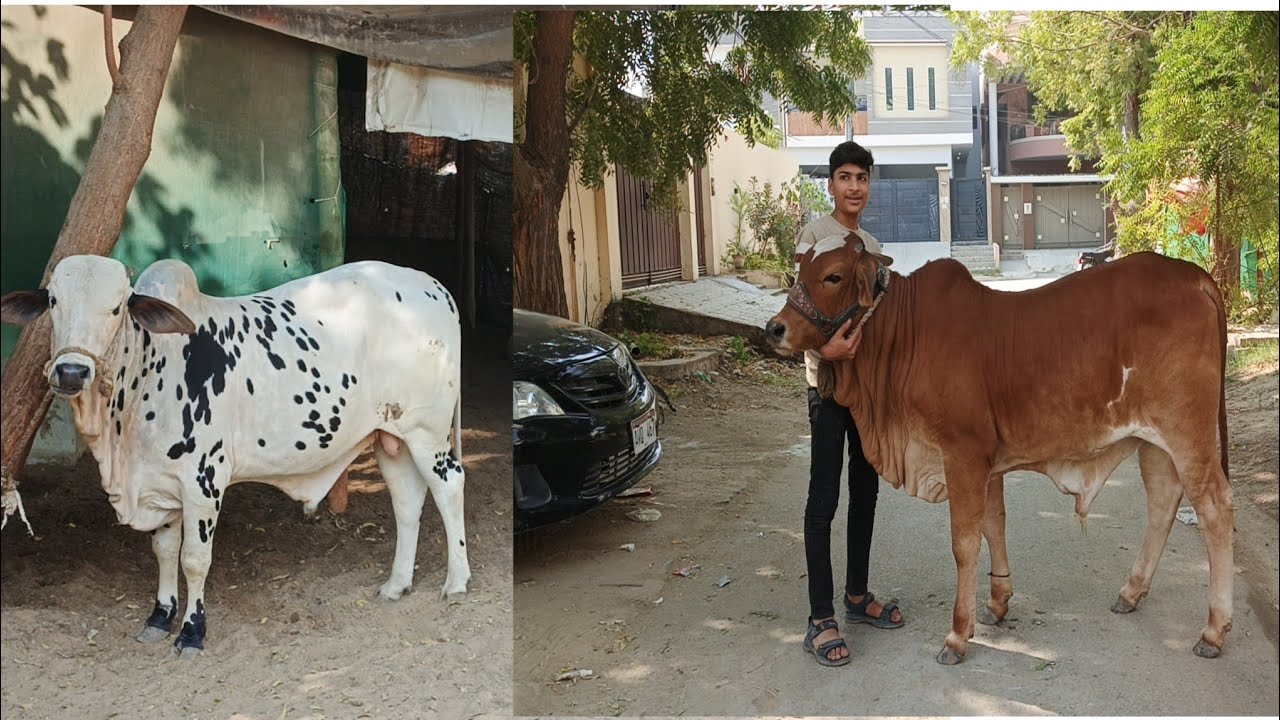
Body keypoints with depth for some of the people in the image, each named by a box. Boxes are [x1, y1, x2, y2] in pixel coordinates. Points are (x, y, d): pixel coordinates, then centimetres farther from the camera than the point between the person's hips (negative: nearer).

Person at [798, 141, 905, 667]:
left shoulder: (872, 245, 15)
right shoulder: (814, 236, -7)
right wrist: (825, 347, -34)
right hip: (829, 380, -8)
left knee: (865, 490, 13)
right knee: (824, 499, -6)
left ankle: (857, 597, 26)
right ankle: (820, 620, -2)